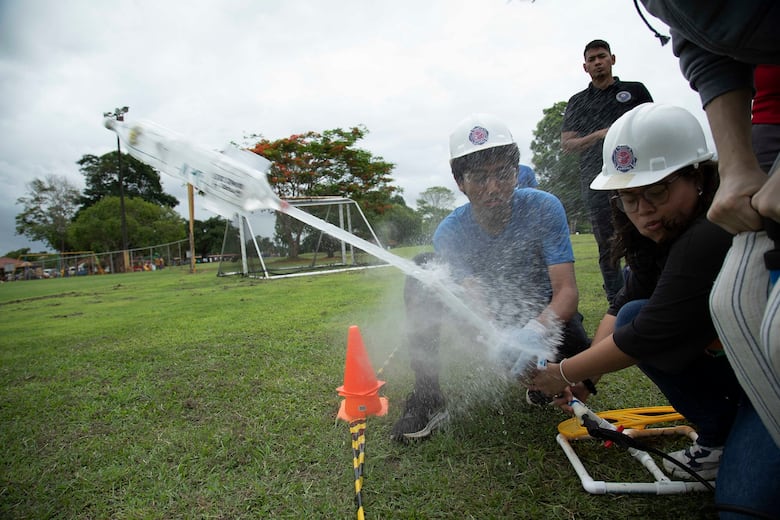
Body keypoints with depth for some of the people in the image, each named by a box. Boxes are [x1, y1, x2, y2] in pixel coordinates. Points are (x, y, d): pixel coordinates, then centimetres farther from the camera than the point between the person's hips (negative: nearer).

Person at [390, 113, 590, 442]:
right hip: (489, 323, 1)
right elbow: (476, 299, -29)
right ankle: (426, 397, -19)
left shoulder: (544, 209, -21)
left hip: (541, 314, -1)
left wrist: (536, 329, -47)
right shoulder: (450, 232, -18)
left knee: (575, 346, -35)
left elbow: (567, 290, -26)